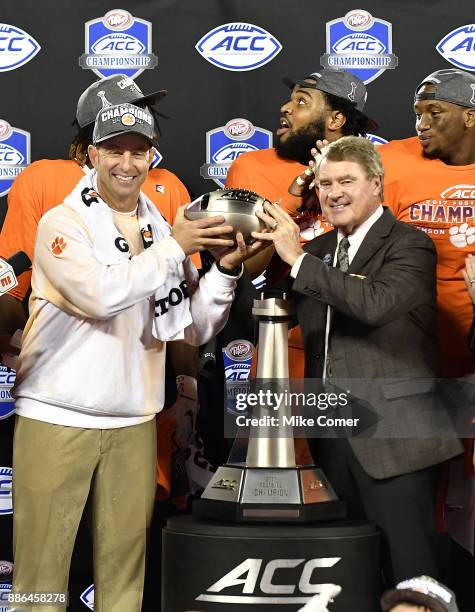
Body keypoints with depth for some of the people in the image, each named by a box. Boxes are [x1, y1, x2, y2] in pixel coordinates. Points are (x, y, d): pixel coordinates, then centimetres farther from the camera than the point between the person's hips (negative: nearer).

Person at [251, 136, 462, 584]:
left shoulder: (410, 246, -5)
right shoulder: (317, 250, 15)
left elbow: (375, 303, -25)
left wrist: (297, 259, -21)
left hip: (393, 436, -6)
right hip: (332, 434, 6)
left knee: (408, 572, -3)